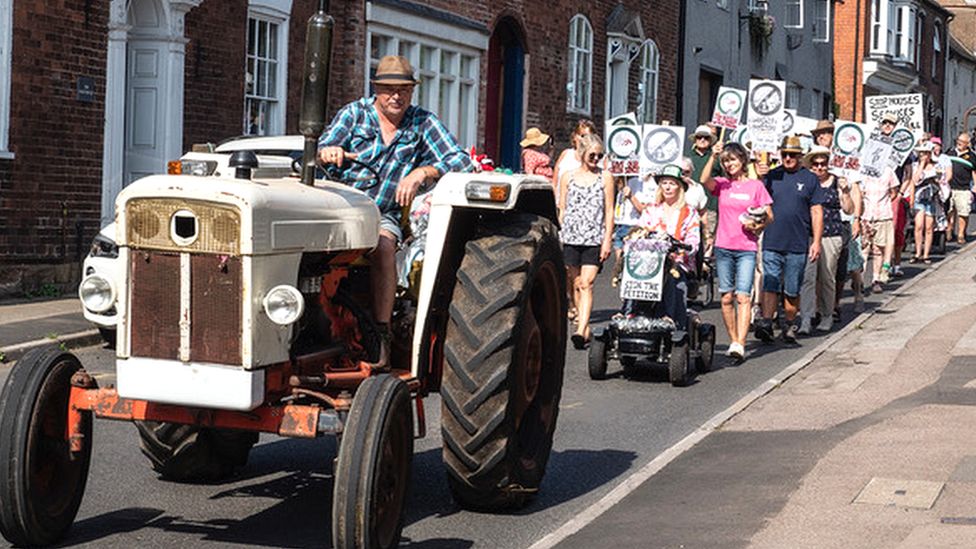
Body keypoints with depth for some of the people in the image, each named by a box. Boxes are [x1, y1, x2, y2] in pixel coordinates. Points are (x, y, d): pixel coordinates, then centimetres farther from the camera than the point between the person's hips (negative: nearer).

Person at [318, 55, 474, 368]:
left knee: (382, 244, -35)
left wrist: (421, 172, -19)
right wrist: (329, 151, -31)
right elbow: (323, 148, -5)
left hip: (383, 215, 0)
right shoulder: (354, 113, 8)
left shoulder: (422, 123, 9)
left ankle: (381, 334, -33)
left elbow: (461, 161, -1)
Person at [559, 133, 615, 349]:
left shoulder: (605, 177, 6)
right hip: (570, 237, 3)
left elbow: (609, 211, 4)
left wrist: (607, 240, -4)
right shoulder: (568, 177, 10)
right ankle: (585, 326, 18)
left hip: (594, 239, -2)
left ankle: (581, 330, -23)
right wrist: (557, 238, 8)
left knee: (586, 284, -13)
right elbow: (562, 210, 13)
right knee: (575, 284, 5)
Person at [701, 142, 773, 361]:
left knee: (743, 296, -11)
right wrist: (713, 156, -21)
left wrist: (758, 226, -13)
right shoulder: (722, 184, 8)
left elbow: (769, 216, 5)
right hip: (723, 247, 2)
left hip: (747, 248, -2)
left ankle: (740, 344, -18)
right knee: (727, 297, 6)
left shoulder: (756, 186, 4)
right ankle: (733, 340, 17)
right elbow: (704, 180, -14)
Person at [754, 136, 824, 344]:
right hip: (771, 243, 1)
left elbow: (817, 213, 5)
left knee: (792, 291, 7)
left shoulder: (809, 179, 5)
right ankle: (766, 323, -12)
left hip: (798, 246, -1)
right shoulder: (771, 176, 9)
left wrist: (816, 241, -2)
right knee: (770, 286, -7)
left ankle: (789, 326, 19)